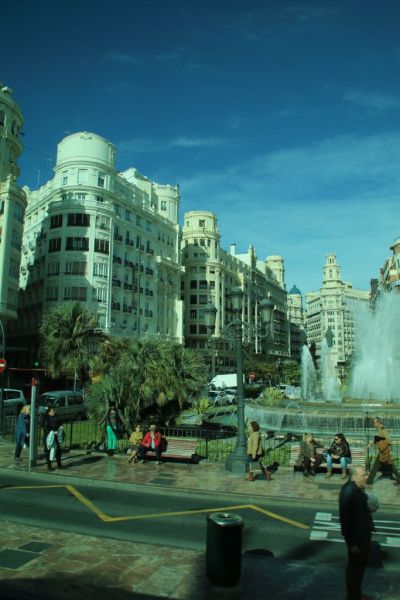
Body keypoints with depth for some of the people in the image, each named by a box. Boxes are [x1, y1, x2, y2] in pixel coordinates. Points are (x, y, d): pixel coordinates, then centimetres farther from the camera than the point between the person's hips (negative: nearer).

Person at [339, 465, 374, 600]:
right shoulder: (349, 492, -29)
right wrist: (351, 542, -22)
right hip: (356, 536, -9)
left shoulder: (357, 489, 1)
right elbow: (345, 518, -27)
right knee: (355, 567, 9)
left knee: (361, 565, 23)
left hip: (362, 534, 9)